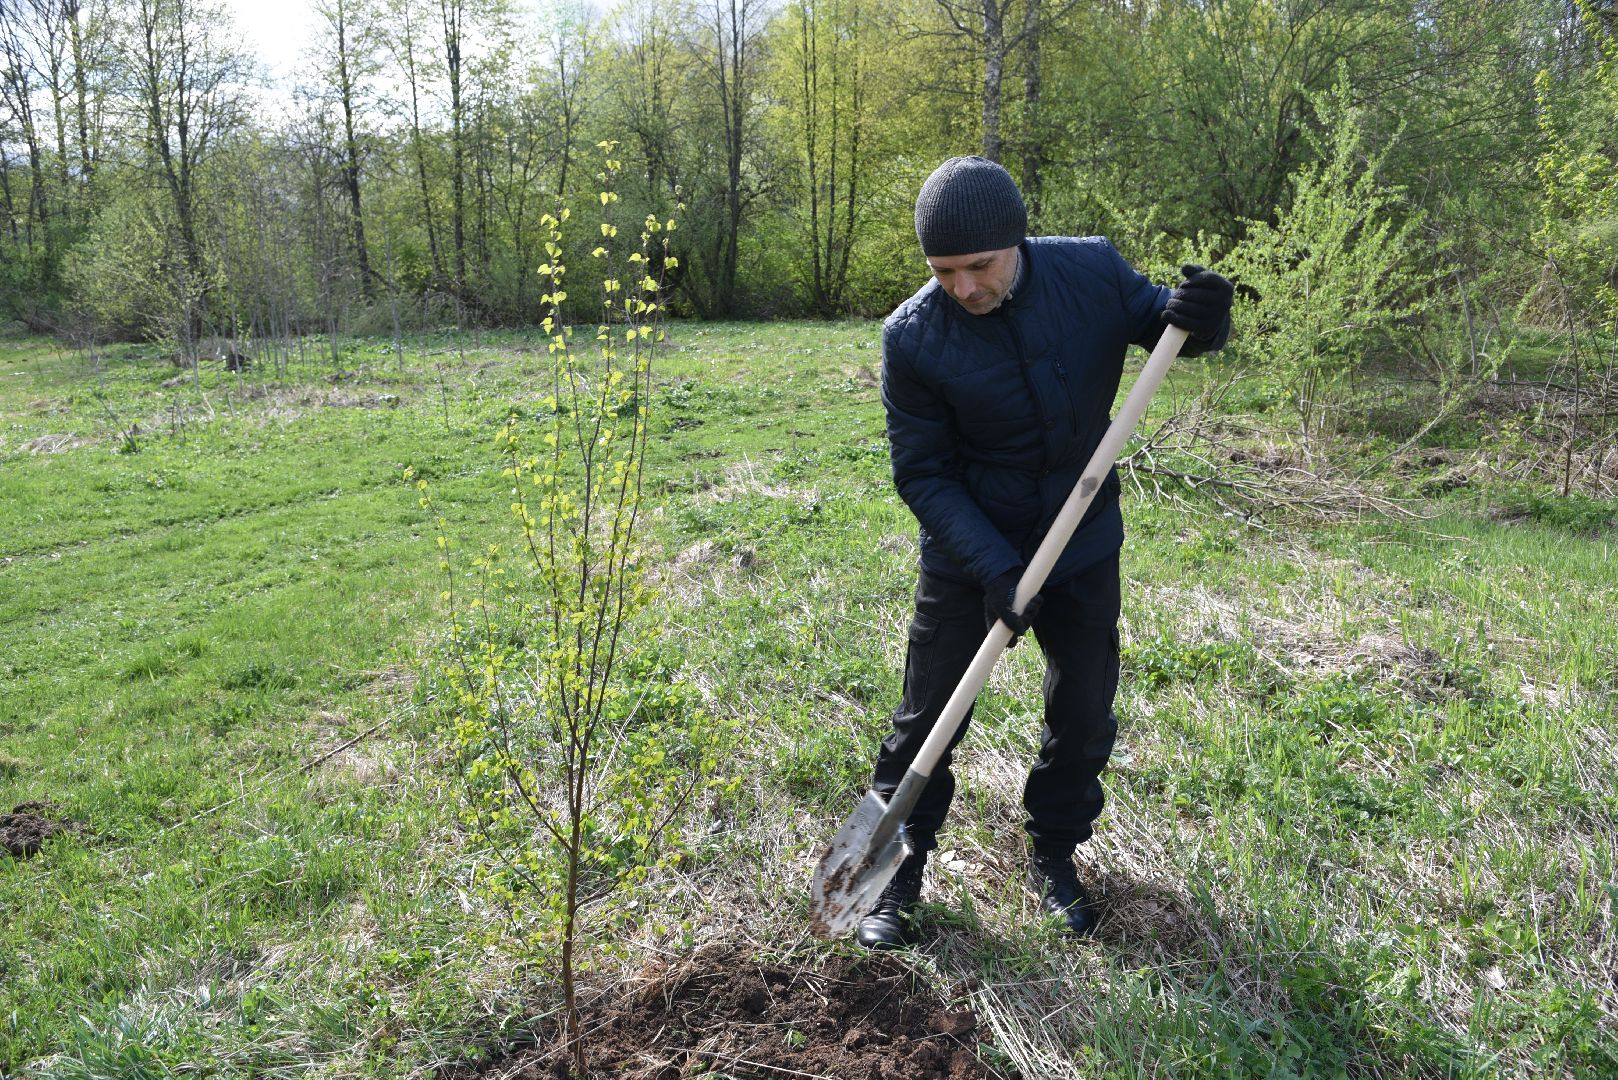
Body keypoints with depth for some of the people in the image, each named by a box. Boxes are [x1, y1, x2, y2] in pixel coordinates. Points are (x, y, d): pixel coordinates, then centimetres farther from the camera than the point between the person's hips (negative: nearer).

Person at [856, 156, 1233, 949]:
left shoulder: (1092, 272, -15)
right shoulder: (913, 336, -20)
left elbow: (1160, 320, 3)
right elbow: (922, 473, -15)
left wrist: (1203, 317, -22)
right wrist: (992, 567, -25)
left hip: (1084, 545, 2)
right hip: (966, 555, -2)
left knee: (1084, 717, 12)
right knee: (927, 716, 6)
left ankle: (1054, 857, 36)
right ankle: (899, 869, 27)